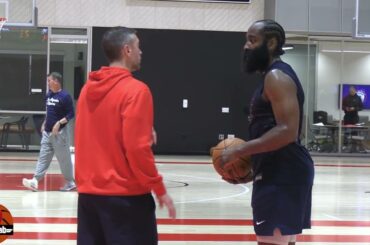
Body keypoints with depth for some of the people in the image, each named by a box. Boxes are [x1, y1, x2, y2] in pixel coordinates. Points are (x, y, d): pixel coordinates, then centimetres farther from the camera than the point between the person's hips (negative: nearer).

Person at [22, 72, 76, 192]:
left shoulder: (65, 96, -14)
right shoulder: (49, 95, 10)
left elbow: (71, 114, -14)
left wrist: (59, 123, -22)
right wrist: (44, 124, 18)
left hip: (59, 133, -7)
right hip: (47, 132, 7)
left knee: (64, 158, 3)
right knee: (43, 157, 1)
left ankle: (70, 182, 16)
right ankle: (35, 181, -5)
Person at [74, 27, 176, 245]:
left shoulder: (88, 89, 9)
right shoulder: (135, 90, -13)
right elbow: (137, 147, -17)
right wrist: (160, 189, -8)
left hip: (88, 192, 7)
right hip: (126, 195, -7)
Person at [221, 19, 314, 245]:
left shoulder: (276, 77, -14)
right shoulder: (275, 76, 19)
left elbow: (287, 131, -25)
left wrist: (239, 151, -22)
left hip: (282, 175, -11)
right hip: (280, 172, 11)